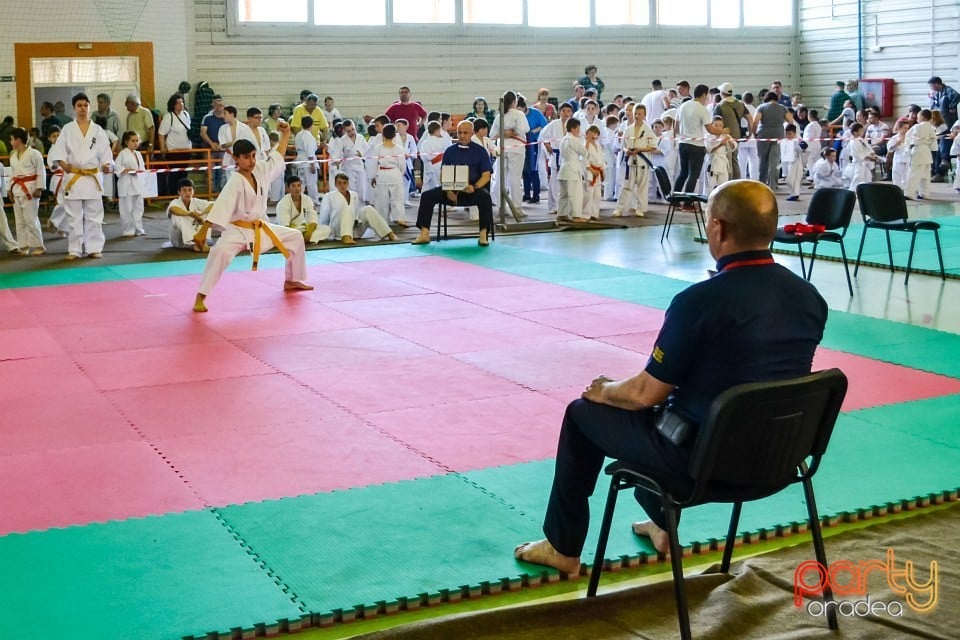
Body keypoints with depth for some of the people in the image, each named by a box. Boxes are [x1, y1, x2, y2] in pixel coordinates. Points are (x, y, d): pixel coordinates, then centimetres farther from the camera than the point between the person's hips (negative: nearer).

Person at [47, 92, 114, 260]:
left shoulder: (98, 131, 6)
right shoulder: (67, 129, 4)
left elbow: (105, 153, 4)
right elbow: (58, 151, -3)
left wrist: (107, 165, -16)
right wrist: (64, 164, -21)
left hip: (93, 178, 1)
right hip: (73, 177, 0)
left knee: (94, 215, 3)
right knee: (74, 217, 3)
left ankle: (94, 248, 11)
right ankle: (74, 250, 10)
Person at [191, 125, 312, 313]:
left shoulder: (261, 171, -2)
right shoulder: (235, 182, -23)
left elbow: (278, 158, 16)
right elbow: (220, 207, -32)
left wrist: (285, 133, 9)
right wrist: (202, 231, -37)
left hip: (260, 228, 8)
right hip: (237, 229, -8)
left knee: (295, 236, 13)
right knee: (221, 251, -36)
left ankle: (292, 281, 32)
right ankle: (200, 297, -27)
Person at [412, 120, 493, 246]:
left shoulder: (480, 151, 4)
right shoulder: (450, 151, 12)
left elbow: (486, 175, -2)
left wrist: (474, 187, -23)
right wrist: (447, 190, -12)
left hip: (472, 189, -3)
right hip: (452, 190, 3)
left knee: (484, 196, -36)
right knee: (427, 196, -17)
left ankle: (483, 235, -30)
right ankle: (424, 234, -15)